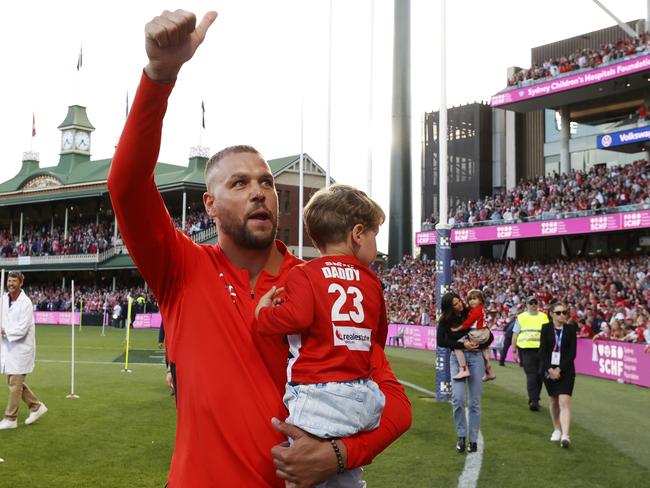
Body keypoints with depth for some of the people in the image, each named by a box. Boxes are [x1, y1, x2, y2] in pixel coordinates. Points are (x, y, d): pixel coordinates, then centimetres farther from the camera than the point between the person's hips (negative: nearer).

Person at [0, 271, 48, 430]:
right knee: (13, 381, 15)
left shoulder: (25, 303, -17)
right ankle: (37, 406, 28)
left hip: (21, 348, -8)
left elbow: (22, 329, -21)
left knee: (15, 384, -1)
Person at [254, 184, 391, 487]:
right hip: (363, 397, 7)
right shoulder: (371, 281, 12)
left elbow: (297, 317, -21)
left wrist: (262, 314, -2)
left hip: (319, 397, -6)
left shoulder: (303, 275, -4)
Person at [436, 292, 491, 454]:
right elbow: (441, 341, -10)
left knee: (475, 401, 2)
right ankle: (461, 435, 2)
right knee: (458, 398, -15)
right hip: (457, 358, -1)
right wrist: (463, 345, -16)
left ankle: (473, 439, 11)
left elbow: (489, 336, 9)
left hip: (475, 357, 1)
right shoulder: (445, 321, 1)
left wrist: (477, 345, -9)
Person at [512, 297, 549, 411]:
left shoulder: (544, 317, 11)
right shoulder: (521, 317, 10)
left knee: (539, 376, 6)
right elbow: (515, 334, 11)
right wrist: (514, 351, 6)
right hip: (526, 350, -2)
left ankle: (535, 400, 21)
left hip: (541, 350, 2)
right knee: (531, 375, -10)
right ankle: (533, 401, -12)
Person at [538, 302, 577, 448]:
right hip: (548, 369, 2)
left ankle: (565, 435, -20)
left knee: (564, 402, -13)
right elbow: (542, 351, -2)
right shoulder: (546, 328, 2)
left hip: (566, 370, -2)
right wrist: (550, 369, -12)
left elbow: (572, 353, -4)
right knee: (553, 400, 12)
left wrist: (559, 369, -12)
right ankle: (557, 430, 29)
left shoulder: (571, 329, -1)